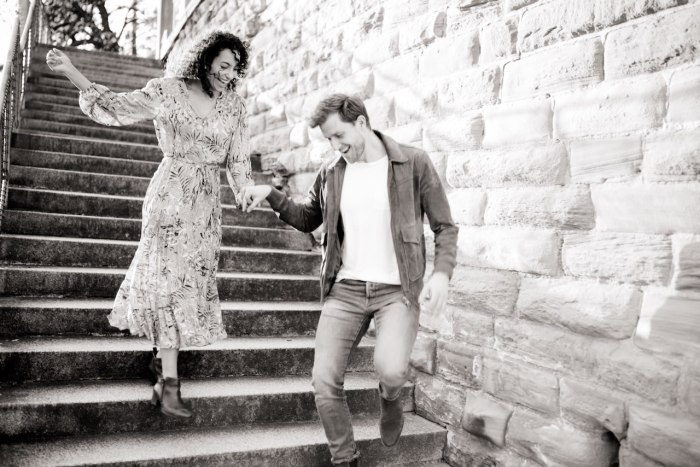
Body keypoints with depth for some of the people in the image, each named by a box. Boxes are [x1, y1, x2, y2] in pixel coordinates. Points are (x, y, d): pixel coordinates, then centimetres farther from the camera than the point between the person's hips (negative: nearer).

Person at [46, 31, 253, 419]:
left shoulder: (234, 106, 6)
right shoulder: (166, 91, -3)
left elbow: (238, 161, 7)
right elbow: (115, 109, 1)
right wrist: (71, 72, -7)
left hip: (207, 202, 4)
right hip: (169, 196, -4)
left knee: (193, 281, 6)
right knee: (171, 279, -8)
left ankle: (163, 355, 23)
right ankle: (169, 383, -6)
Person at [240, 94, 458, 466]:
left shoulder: (413, 163, -5)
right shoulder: (330, 174, 7)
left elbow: (445, 227, 0)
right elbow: (308, 220, 22)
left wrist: (441, 272, -17)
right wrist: (271, 195, 6)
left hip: (397, 290, -3)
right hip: (345, 289, 4)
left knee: (391, 370, -27)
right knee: (324, 383, -3)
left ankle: (389, 396, 12)